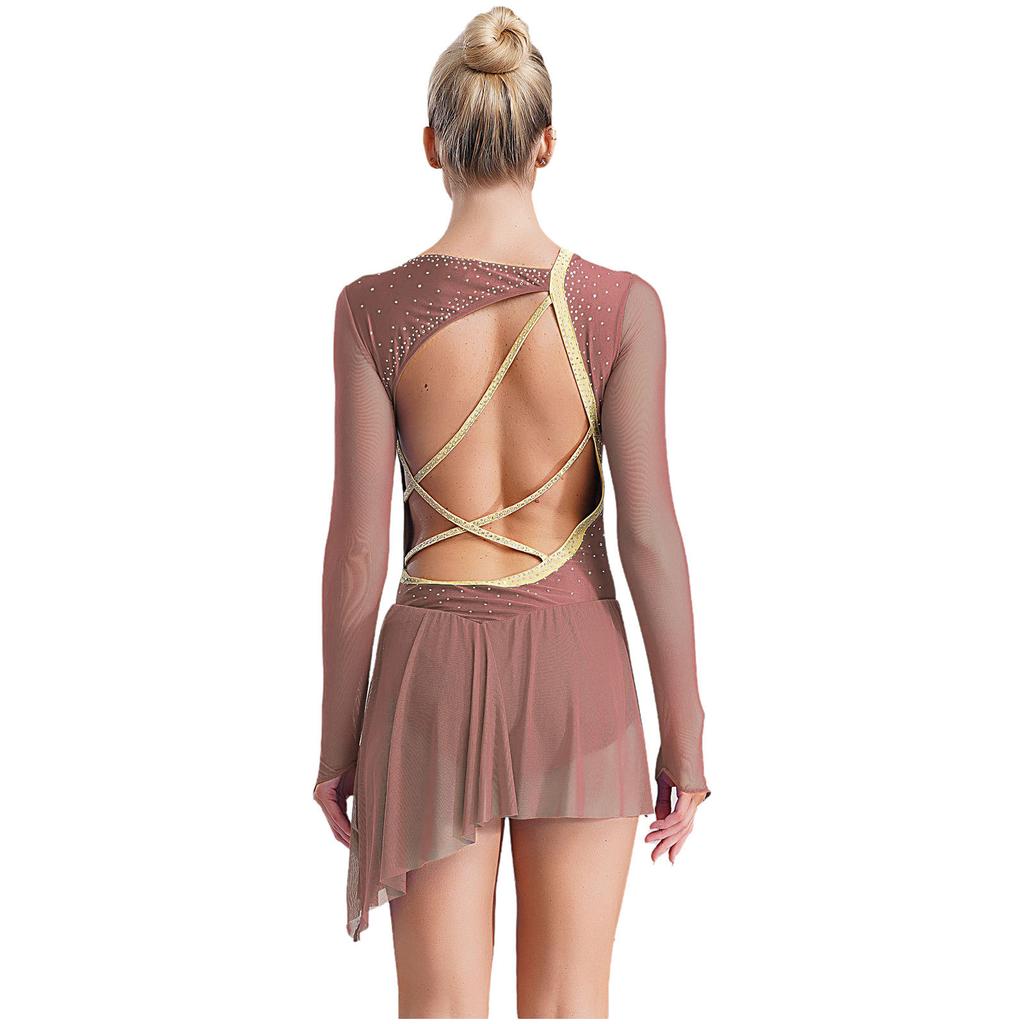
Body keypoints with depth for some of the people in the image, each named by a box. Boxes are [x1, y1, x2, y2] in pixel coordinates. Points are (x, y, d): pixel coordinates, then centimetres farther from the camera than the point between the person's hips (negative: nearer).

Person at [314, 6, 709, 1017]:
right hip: (578, 674, 0)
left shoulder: (374, 309, -8)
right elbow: (650, 532, -10)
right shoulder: (620, 306, -9)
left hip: (436, 675, 0)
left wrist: (338, 740, 4)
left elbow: (356, 546, -7)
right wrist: (684, 736, 0)